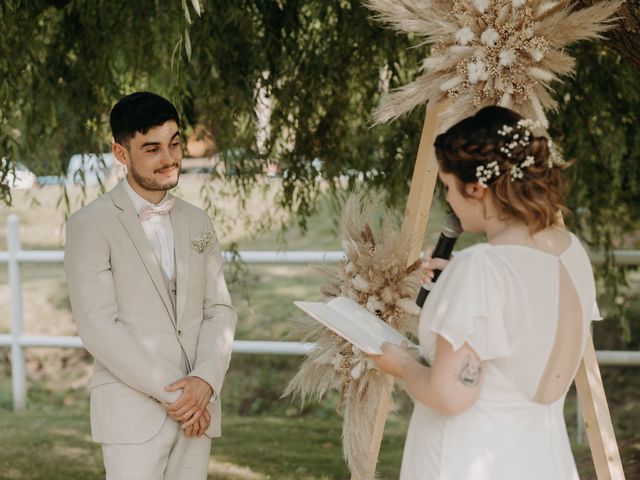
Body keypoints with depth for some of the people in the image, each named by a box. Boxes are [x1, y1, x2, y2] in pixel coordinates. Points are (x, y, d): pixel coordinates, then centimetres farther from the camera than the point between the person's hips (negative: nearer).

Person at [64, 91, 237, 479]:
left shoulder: (197, 222, 14)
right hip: (133, 411, -5)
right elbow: (98, 326, -11)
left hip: (197, 409, 5)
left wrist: (205, 381, -9)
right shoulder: (91, 225, -4)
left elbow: (220, 310, 10)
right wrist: (173, 392, -13)